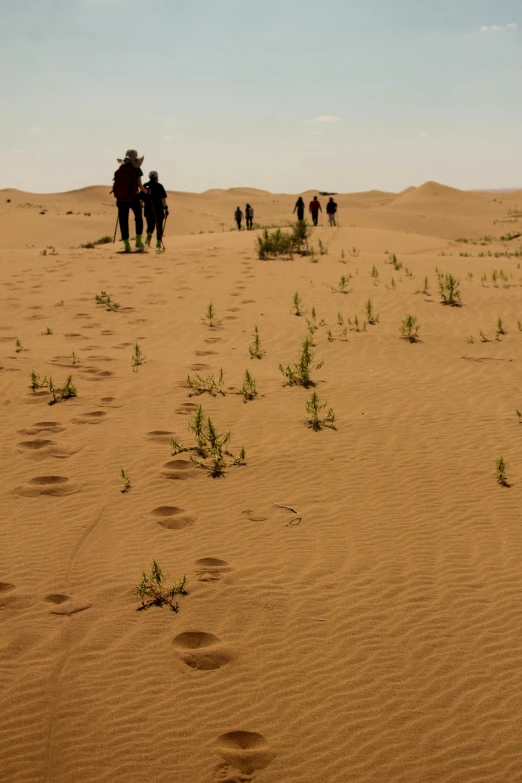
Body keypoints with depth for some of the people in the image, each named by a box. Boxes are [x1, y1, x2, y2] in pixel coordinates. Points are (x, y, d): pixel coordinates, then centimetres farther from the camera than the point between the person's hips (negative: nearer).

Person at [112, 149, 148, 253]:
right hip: (134, 198, -2)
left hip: (121, 199, 2)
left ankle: (127, 246, 3)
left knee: (123, 221, 6)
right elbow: (139, 185, -6)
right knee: (138, 218, 19)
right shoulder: (136, 169, -5)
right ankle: (138, 240, 8)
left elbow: (117, 184, 6)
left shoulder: (119, 170, 4)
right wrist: (145, 191, 12)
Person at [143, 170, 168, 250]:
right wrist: (166, 208, -7)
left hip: (148, 210, 2)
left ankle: (149, 236, -15)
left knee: (150, 226, 15)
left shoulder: (145, 186, 5)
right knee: (159, 227, 7)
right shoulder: (159, 186, -3)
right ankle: (158, 244, 3)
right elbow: (163, 198, -9)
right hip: (158, 210, -2)